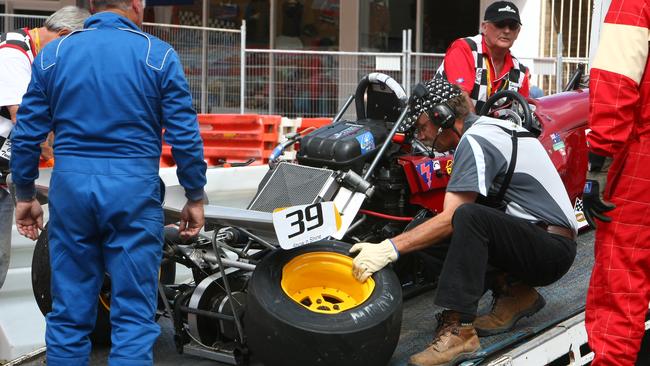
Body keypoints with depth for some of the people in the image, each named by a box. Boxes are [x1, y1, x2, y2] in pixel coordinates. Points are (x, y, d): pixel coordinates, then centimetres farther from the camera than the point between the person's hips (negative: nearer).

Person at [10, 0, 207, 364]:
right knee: (134, 314, 2)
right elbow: (185, 135, -3)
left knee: (69, 311, 11)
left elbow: (27, 132, 6)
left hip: (71, 185, 3)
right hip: (134, 189, -3)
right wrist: (195, 198, 5)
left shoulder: (53, 54, 7)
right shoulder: (159, 55, -1)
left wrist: (25, 195, 15)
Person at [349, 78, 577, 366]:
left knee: (468, 218, -34)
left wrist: (390, 248, -26)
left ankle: (458, 329, -32)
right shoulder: (494, 126, 14)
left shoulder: (474, 141, -15)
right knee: (433, 235, 1)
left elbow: (451, 218, -23)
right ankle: (514, 291, 4)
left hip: (553, 249, -9)